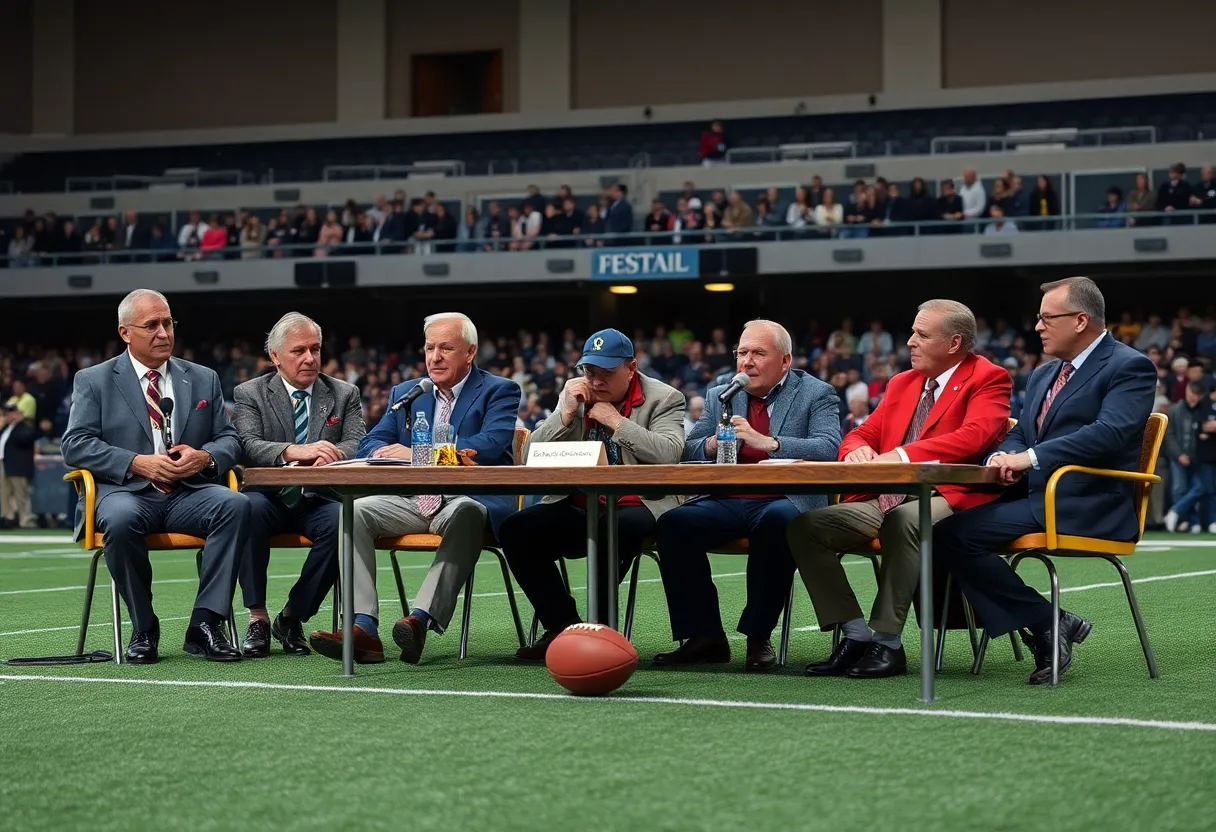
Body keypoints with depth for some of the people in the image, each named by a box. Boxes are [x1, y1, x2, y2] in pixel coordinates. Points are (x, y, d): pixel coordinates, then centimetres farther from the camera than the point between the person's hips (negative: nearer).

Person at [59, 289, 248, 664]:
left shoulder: (204, 379, 18)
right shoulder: (93, 381, 9)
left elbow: (230, 439, 16)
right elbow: (75, 445, -1)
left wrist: (205, 457, -9)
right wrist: (137, 463, -15)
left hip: (188, 494, 3)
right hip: (127, 492, -2)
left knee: (236, 504, -30)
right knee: (121, 519, -39)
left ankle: (205, 623, -26)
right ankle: (142, 630, -19)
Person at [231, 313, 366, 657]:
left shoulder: (345, 394, 13)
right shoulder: (249, 394, 6)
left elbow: (358, 445, -2)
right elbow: (248, 446, -11)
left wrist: (332, 455, -27)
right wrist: (295, 451, -31)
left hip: (319, 500, 1)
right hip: (271, 497, -1)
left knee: (342, 520, -33)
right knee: (249, 509, -36)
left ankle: (292, 617, -16)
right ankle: (258, 619, -25)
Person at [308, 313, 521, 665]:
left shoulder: (499, 391, 2)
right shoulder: (405, 393, 20)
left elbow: (490, 445, -15)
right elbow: (369, 444, 15)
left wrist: (418, 454, -20)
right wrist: (387, 452, -13)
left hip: (469, 499, -5)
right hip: (412, 501, 5)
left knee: (466, 514, -39)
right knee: (354, 511, -21)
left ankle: (421, 617, -51)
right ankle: (363, 627, -33)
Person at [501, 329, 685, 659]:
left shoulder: (663, 398, 1)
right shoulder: (575, 395, 12)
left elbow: (669, 455, -19)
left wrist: (615, 420, -14)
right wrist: (566, 414, -8)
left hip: (636, 507, -4)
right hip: (578, 511, 5)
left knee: (617, 530, -38)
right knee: (516, 529, -19)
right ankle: (563, 627, -12)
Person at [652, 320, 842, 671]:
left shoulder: (816, 395, 6)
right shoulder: (719, 396, 19)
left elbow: (829, 448, -12)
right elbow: (687, 452, 14)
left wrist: (766, 442, -24)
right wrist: (711, 444, -10)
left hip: (782, 502, -4)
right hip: (726, 503, 4)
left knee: (778, 521, -38)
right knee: (673, 522, -24)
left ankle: (758, 638, -24)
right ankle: (704, 637, -15)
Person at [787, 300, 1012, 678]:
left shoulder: (989, 379, 0)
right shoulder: (901, 383, 22)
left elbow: (974, 436, -18)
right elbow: (861, 435, 21)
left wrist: (903, 455, -27)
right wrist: (857, 450, -6)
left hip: (943, 497, -7)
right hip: (884, 499, 7)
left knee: (903, 518, -40)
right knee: (805, 526, -14)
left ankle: (887, 642, -29)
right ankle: (855, 635, -11)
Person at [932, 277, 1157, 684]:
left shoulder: (1130, 368, -5)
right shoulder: (1044, 375, 23)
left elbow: (1110, 433, -20)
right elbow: (1019, 435, 23)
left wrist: (1030, 457, -24)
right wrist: (1004, 457, -3)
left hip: (1085, 507, -9)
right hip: (1036, 497, 9)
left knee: (954, 533, -22)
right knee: (938, 525, -12)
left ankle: (1049, 624, -11)